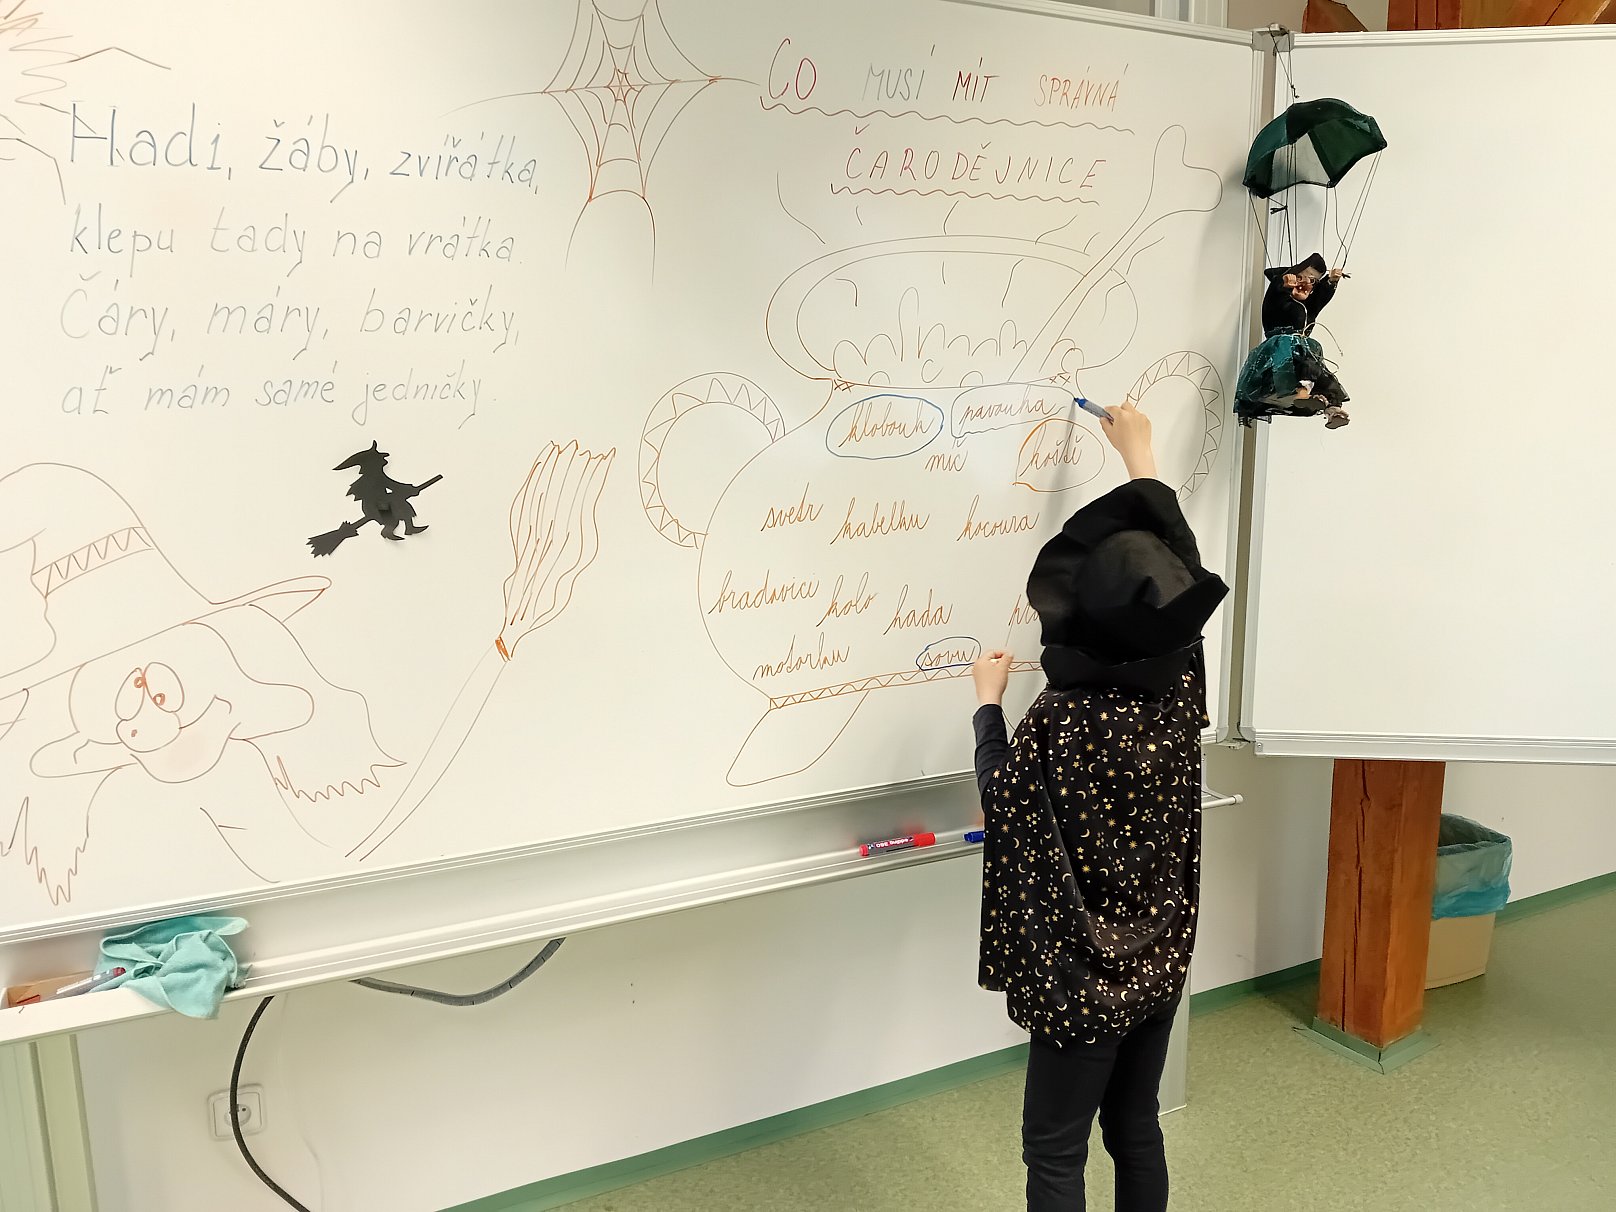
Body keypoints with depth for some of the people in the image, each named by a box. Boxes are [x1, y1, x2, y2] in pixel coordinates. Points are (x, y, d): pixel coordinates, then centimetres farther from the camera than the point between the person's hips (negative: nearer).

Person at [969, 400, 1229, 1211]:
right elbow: (1178, 565, 6)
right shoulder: (1180, 687, -8)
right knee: (1136, 1129, 22)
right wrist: (1139, 454, 16)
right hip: (1161, 959, 6)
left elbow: (1002, 804, -10)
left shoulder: (1060, 721, -27)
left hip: (1083, 975, -6)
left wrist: (988, 702, 2)